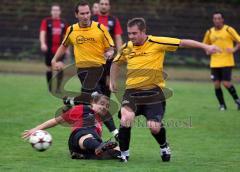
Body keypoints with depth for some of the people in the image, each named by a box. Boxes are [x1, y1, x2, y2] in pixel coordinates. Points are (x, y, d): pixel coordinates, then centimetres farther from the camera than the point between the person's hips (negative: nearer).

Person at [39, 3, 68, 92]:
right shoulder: (46, 21, 0)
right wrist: (43, 44, -27)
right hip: (49, 49, -1)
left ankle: (58, 87, -6)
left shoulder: (63, 23, 10)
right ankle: (50, 87, 16)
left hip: (60, 49, 1)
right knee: (49, 68, 5)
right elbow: (42, 33, -11)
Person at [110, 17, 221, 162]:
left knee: (154, 127, -11)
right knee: (126, 118, -25)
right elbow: (116, 63, 26)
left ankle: (164, 146, 26)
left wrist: (205, 47, -12)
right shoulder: (126, 48, 5)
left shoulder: (156, 43, -8)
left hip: (153, 91, -2)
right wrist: (113, 82, 21)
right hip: (132, 91, 2)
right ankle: (124, 153, -4)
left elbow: (183, 43, -7)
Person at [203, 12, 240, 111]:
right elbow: (205, 44, 22)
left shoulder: (229, 30, -3)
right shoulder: (210, 32, 8)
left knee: (226, 83, -12)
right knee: (216, 84, -1)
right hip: (214, 63, 4)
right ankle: (222, 105, 13)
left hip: (227, 62, -4)